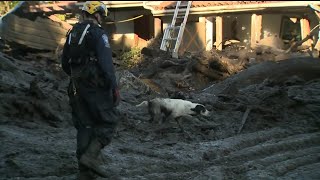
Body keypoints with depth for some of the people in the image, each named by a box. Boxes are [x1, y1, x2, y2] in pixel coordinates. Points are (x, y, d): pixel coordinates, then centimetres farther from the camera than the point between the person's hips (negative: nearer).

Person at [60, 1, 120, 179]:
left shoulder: (72, 33, 15)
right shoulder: (98, 33, -8)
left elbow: (65, 63, 20)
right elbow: (106, 62, -18)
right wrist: (115, 87, -17)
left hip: (77, 87, 7)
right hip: (96, 86, -7)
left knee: (84, 126, 10)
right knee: (110, 119, 3)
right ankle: (91, 155, -13)